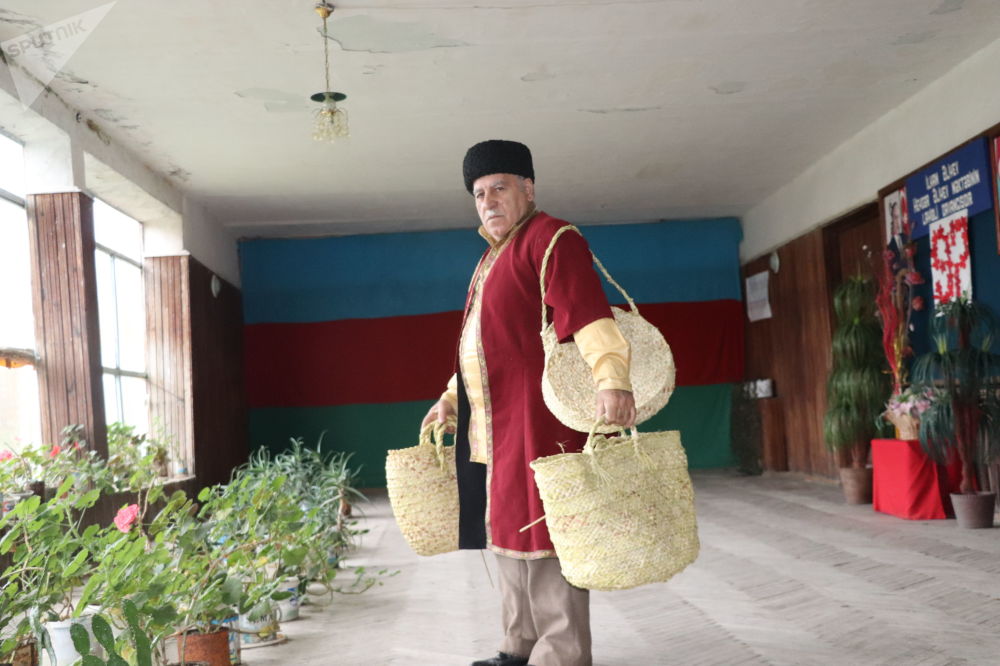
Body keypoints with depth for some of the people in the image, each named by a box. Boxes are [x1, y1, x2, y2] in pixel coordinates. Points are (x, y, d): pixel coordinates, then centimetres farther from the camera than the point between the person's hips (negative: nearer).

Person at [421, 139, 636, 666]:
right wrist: (451, 399, 28)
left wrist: (611, 380, -38)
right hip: (491, 425, 10)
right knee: (507, 533, 15)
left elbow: (589, 314, -24)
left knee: (540, 531, -8)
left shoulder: (549, 240, -8)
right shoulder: (492, 258, 22)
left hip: (537, 417, -10)